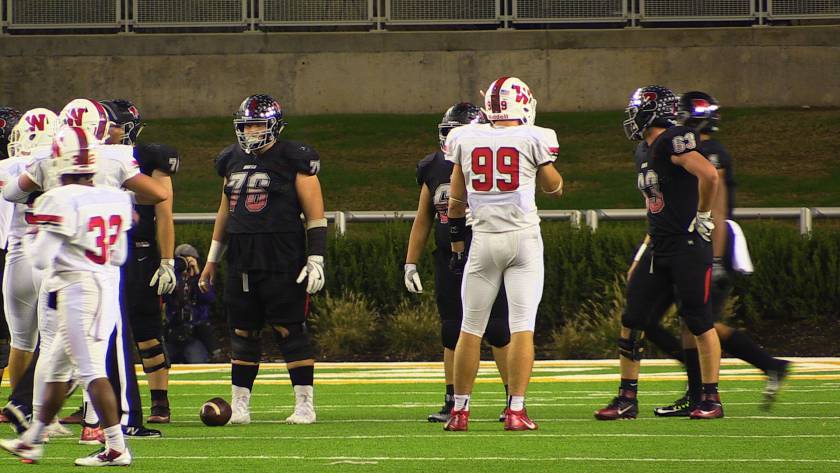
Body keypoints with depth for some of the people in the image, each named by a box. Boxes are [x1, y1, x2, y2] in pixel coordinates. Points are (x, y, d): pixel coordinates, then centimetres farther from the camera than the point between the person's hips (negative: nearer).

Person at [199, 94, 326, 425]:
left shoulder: (292, 160, -5)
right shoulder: (233, 160, 14)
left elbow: (315, 214, -5)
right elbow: (225, 212, 23)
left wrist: (315, 259, -11)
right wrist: (212, 260, 24)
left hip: (282, 260, -6)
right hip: (242, 259, 6)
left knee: (290, 330, -5)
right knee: (242, 332, 7)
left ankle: (305, 404, 0)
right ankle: (239, 406, 12)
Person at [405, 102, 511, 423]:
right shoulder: (434, 170, 8)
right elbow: (422, 221, 15)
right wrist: (410, 263, 13)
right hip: (448, 265, 5)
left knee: (498, 331, -4)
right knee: (451, 333, 7)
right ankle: (453, 404, 13)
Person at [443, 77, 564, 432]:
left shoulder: (466, 140, 2)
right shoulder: (534, 139, -6)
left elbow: (456, 203, 9)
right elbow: (553, 187, 9)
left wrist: (457, 248, 18)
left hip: (483, 240, 2)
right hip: (524, 238, -2)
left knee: (471, 328, 9)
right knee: (522, 327, -1)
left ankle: (460, 410, 12)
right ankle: (516, 410, -7)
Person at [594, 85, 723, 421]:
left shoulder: (673, 141, -15)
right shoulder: (645, 150, 16)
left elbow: (709, 175, -27)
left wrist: (702, 215, -15)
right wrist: (644, 251, 22)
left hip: (688, 246, -9)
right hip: (658, 249, 9)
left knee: (699, 322, -2)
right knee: (632, 321, 5)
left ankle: (711, 399, 7)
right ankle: (627, 398, 11)